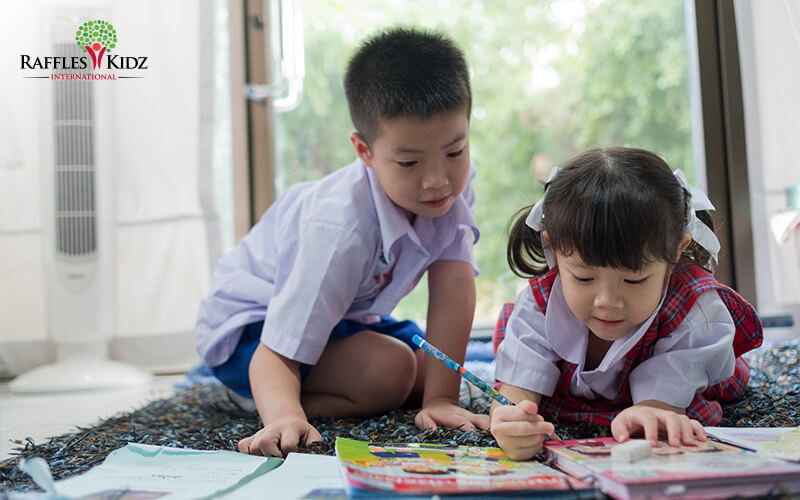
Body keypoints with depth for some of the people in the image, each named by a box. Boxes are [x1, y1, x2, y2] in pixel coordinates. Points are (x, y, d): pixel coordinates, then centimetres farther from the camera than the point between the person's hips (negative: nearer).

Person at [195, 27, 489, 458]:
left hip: (345, 312, 8)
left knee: (431, 368, -4)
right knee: (389, 372, -27)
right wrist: (285, 417, -58)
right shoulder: (343, 229, -38)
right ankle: (270, 400, -5)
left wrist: (440, 397, -31)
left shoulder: (454, 183, -21)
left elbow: (454, 283, -26)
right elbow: (277, 353, -37)